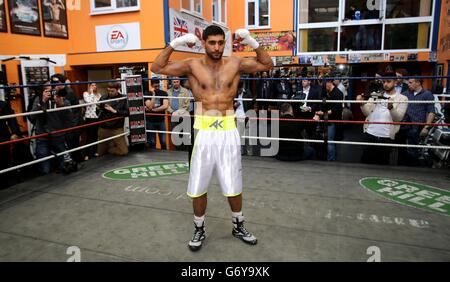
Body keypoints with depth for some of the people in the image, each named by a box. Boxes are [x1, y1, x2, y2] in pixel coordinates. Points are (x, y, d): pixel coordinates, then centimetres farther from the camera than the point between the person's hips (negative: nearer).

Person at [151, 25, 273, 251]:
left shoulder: (235, 64, 3)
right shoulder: (192, 65, 0)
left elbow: (267, 65, 9)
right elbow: (157, 68, -1)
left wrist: (252, 42, -3)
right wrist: (175, 44, -10)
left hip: (228, 130, 1)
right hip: (204, 130, 0)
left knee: (234, 184, 12)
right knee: (198, 186, 9)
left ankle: (238, 226, 34)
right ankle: (199, 229, 30)